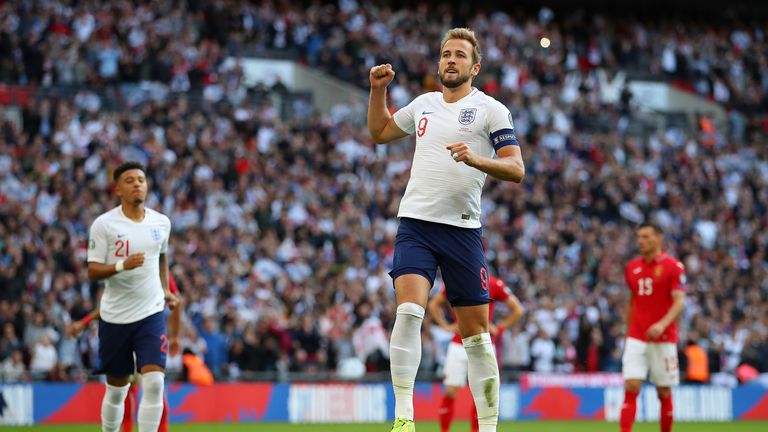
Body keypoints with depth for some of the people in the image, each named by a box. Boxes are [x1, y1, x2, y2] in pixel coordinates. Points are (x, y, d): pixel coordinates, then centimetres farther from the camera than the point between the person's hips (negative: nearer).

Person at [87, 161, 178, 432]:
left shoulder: (161, 222, 5)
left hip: (151, 313, 2)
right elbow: (93, 271, -10)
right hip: (115, 316, -2)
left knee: (154, 383, -14)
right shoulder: (104, 224, -7)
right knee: (116, 388, 7)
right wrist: (122, 265, -26)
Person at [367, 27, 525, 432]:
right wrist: (378, 90, 17)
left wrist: (475, 158, -24)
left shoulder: (490, 110, 0)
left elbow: (516, 169, -7)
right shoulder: (424, 104, 15)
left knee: (476, 332, 1)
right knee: (409, 309, -20)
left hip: (462, 228, -2)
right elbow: (379, 132, 31)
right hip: (416, 221, 2)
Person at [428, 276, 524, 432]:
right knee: (450, 391, -6)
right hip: (459, 345, 1)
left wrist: (499, 329, -1)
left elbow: (517, 309, 5)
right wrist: (446, 326, 5)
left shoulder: (494, 285, -4)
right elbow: (433, 304, 15)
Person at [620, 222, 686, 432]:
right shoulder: (632, 267, 9)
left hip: (663, 339, -3)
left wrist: (662, 324, -29)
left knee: (663, 392, 5)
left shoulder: (673, 267, -6)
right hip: (636, 339, 3)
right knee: (631, 388, -10)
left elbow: (679, 302, -14)